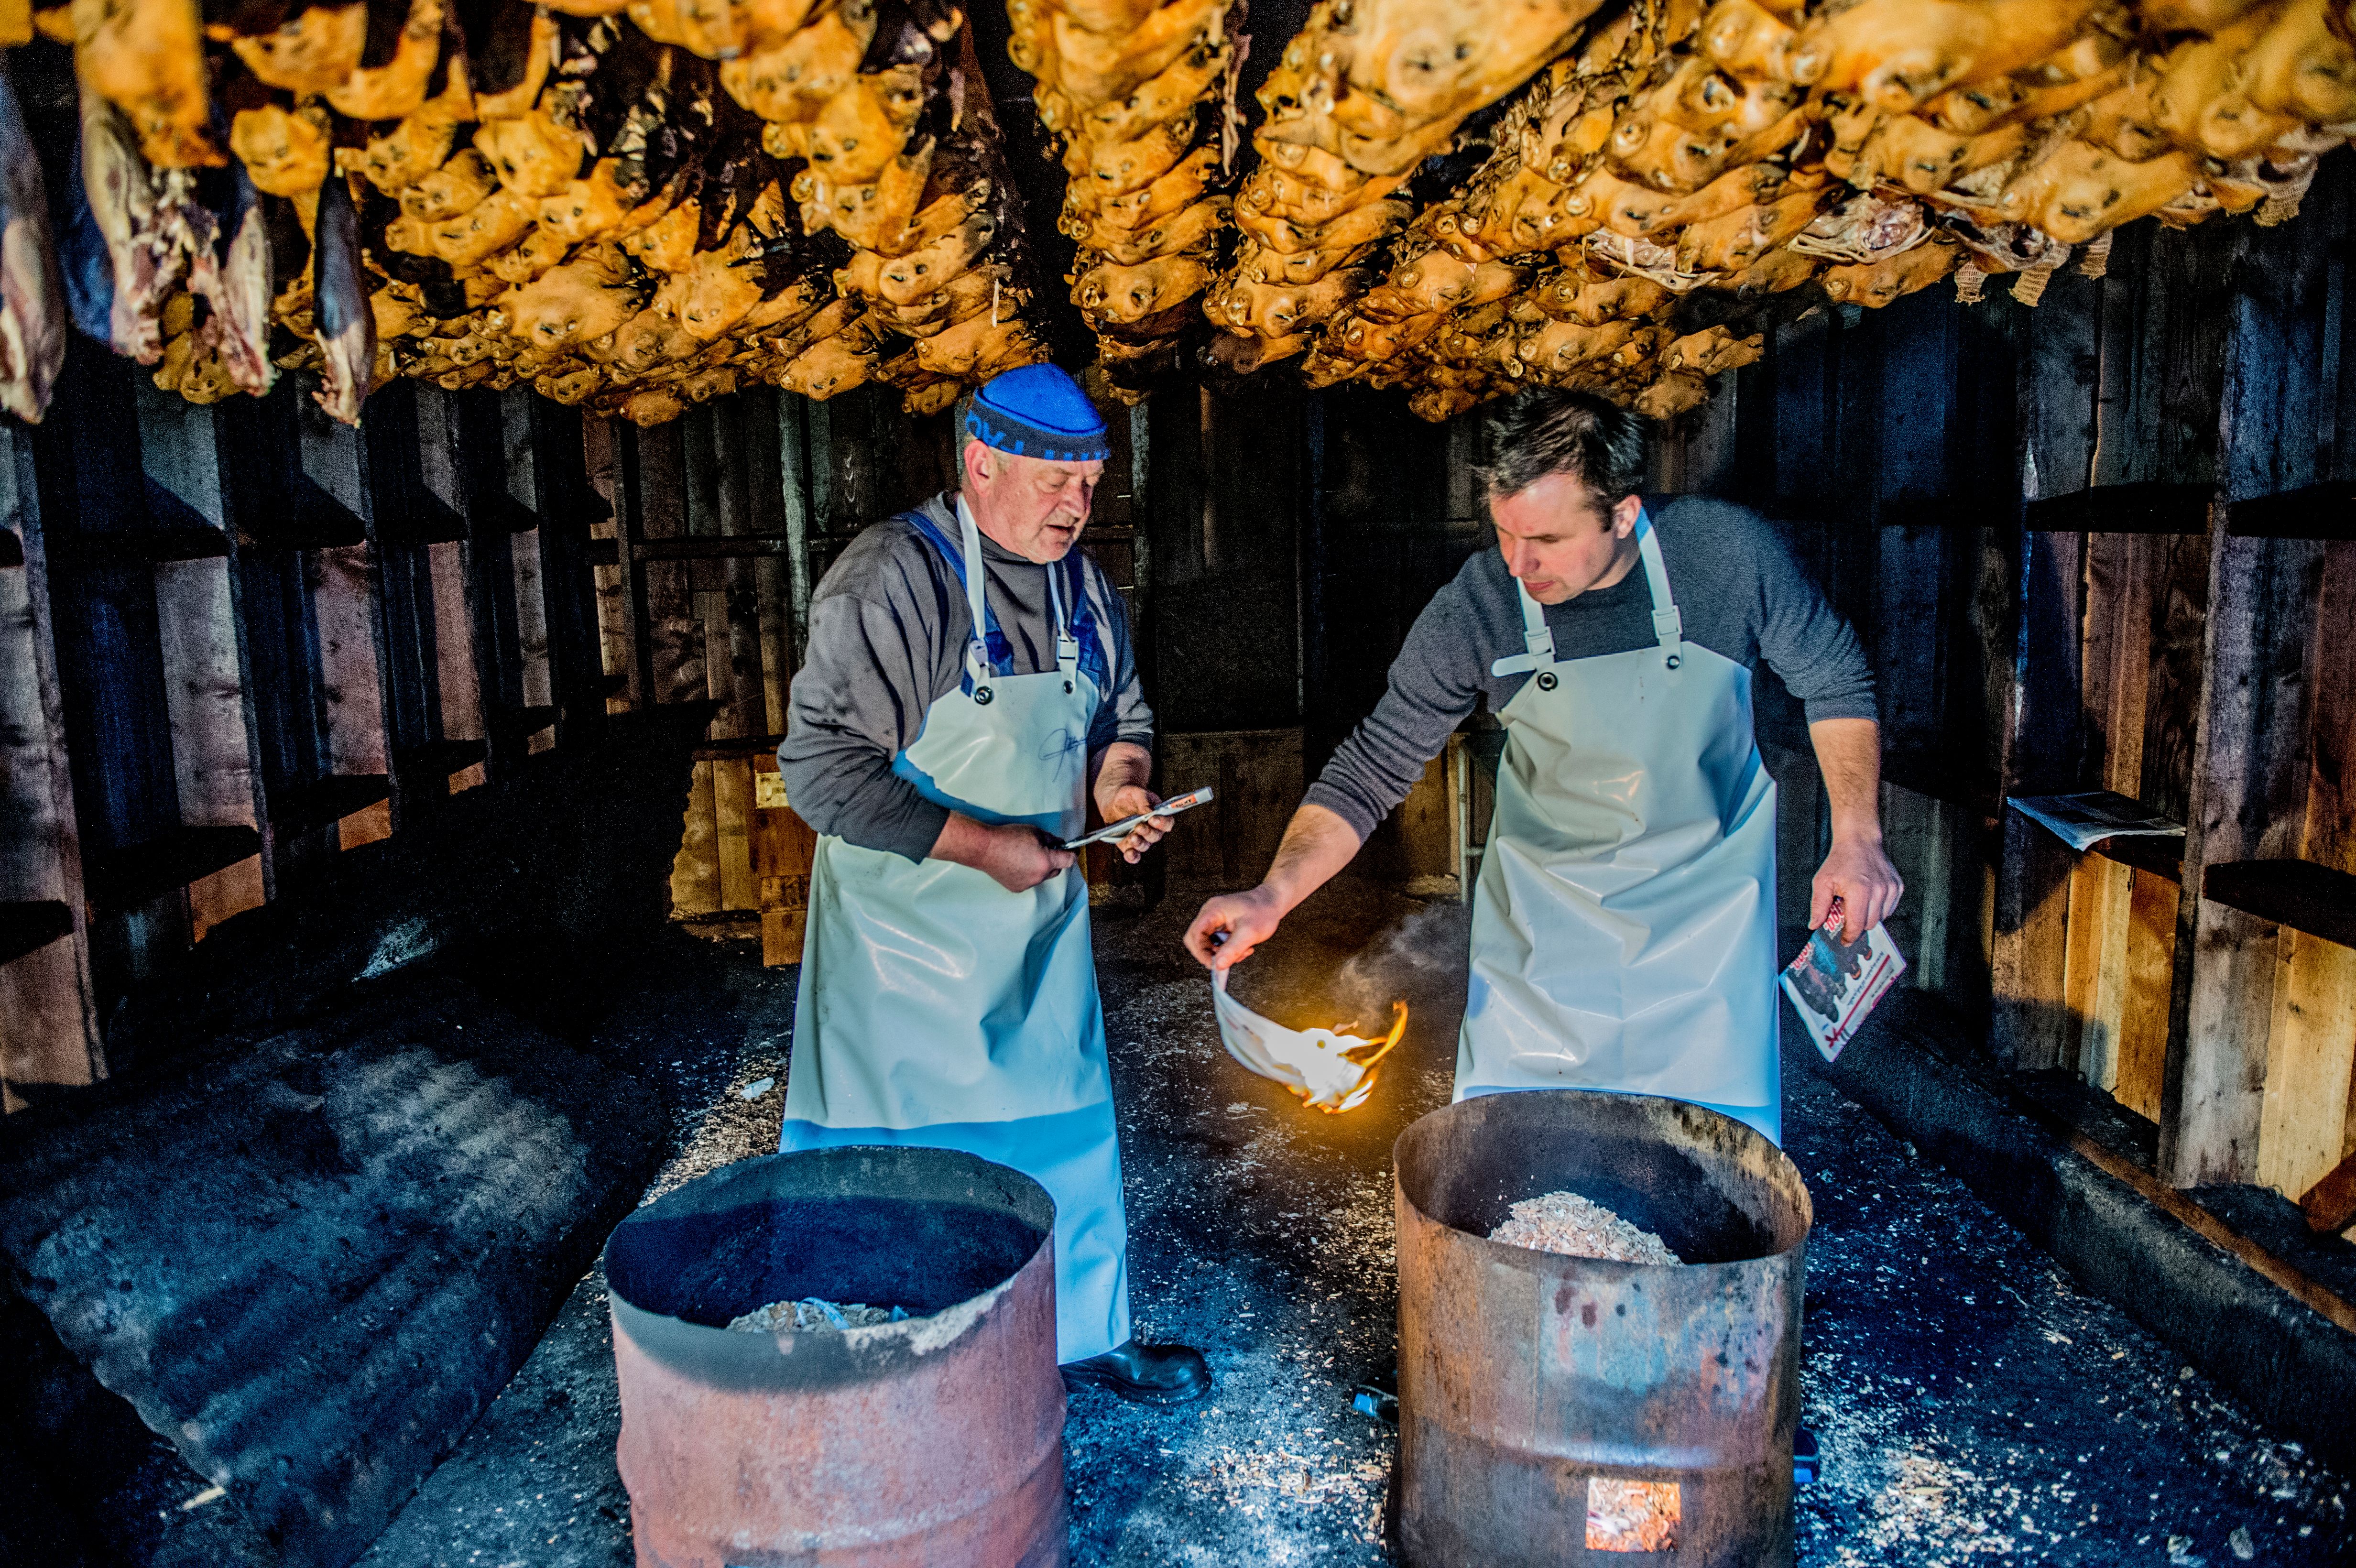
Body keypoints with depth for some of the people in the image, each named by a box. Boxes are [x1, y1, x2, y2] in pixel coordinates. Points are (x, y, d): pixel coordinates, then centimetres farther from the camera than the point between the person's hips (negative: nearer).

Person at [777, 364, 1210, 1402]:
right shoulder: (892, 578, -19)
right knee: (872, 1157, 3)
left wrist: (1117, 782, -4)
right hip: (906, 921, -6)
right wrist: (981, 844, -22)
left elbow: (1121, 719, 20)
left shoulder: (1081, 584, 5)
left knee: (1069, 1132, 16)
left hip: (1038, 915, 7)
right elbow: (823, 771, -21)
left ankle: (1087, 1336, 36)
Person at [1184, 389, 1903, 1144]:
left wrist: (1856, 837, -9)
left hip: (1708, 901, 0)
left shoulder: (1730, 551, -20)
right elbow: (1371, 770, -15)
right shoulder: (1471, 611, -21)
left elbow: (1833, 677, -2)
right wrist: (1273, 894, -29)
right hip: (1547, 904, 0)